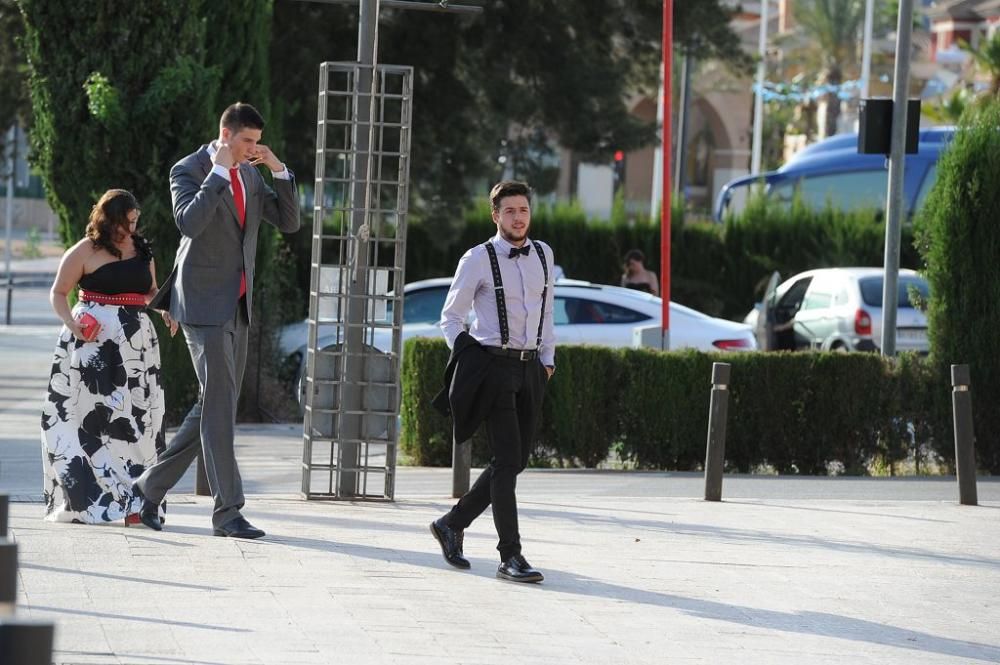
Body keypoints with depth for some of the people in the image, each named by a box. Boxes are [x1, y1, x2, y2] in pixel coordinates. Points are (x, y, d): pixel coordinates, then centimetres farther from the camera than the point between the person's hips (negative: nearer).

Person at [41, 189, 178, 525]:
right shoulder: (85, 251, -3)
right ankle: (85, 499, -1)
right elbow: (58, 293, 0)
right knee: (91, 416, -5)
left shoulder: (141, 249, 13)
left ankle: (133, 501, 2)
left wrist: (166, 310, 6)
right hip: (93, 340, -5)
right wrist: (71, 323, -17)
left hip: (136, 344, 5)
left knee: (134, 418, 1)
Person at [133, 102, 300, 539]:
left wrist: (279, 170, -2)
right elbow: (189, 223, -26)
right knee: (219, 405, -11)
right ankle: (227, 511, -9)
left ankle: (149, 488, 22)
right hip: (203, 303, -8)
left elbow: (289, 222, 10)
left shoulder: (250, 174, 12)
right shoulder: (188, 171, -9)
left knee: (213, 408, 11)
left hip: (236, 306, 8)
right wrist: (219, 171, -22)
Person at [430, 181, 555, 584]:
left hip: (529, 368, 6)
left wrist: (548, 358, 17)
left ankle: (453, 523, 25)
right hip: (493, 365, -6)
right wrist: (465, 358, -8)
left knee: (516, 460, 8)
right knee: (507, 460, -12)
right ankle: (510, 557, -10)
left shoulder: (543, 255, 11)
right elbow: (450, 316, 2)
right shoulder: (478, 260, -5)